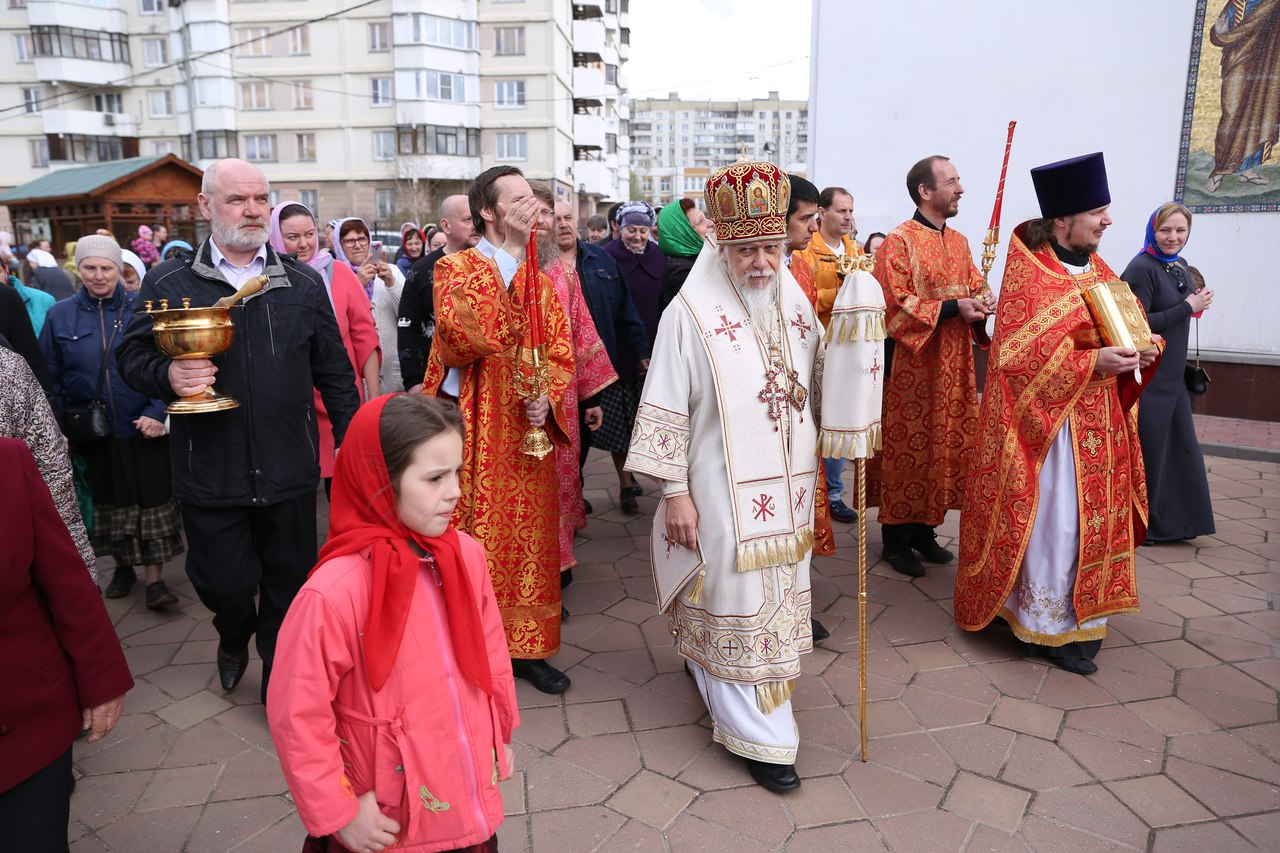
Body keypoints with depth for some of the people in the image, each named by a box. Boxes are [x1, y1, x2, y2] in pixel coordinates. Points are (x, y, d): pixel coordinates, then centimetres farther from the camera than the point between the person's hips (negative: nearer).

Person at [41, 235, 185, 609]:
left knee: (152, 501, 1)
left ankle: (154, 578, 10)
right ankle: (123, 565, 34)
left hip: (143, 428, -2)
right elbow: (51, 378, 5)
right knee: (109, 501, 16)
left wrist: (157, 413, -17)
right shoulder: (60, 315, 2)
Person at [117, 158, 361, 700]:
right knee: (222, 583, 11)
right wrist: (167, 375, -18)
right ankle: (235, 637, 47)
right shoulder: (167, 283, 1)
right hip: (209, 471, -1)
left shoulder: (303, 284, 5)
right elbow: (131, 355, 5)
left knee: (290, 585, 11)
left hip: (289, 471, 1)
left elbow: (334, 373, 7)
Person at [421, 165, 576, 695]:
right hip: (469, 433, -5)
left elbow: (560, 354, 9)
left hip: (526, 433, 5)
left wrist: (545, 396, -12)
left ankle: (525, 647, 24)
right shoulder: (455, 268, -4)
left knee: (527, 537, 10)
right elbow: (459, 336, -23)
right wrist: (506, 257, -23)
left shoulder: (539, 282, 12)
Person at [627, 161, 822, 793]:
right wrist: (675, 491, -12)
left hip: (788, 488, 6)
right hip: (724, 492, -6)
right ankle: (761, 736, 16)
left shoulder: (796, 303, 5)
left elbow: (819, 388, 14)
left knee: (776, 596, 17)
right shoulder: (691, 313, -11)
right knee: (739, 603, 2)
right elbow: (666, 409, -11)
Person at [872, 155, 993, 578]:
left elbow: (975, 287, 18)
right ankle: (897, 540, 12)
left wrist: (981, 302, -6)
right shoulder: (898, 242, -10)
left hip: (954, 367, 8)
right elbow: (896, 306, -17)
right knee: (907, 450, -1)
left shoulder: (959, 242, 14)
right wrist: (953, 308, -20)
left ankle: (924, 530, 25)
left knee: (946, 446, 11)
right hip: (911, 365, -7)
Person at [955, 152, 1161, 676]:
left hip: (1100, 422, 8)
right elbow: (1020, 357, -19)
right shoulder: (1028, 276, -14)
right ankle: (1051, 627, 13)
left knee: (1094, 515, 15)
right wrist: (1092, 363, -24)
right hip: (1048, 418, -8)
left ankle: (1081, 614, 30)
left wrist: (1137, 350, -3)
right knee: (1053, 523, -2)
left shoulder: (1096, 269, 10)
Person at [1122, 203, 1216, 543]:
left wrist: (1197, 302, 3)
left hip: (1172, 376, 9)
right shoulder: (1142, 268, -14)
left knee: (1182, 448, 14)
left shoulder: (1181, 266, 11)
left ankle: (1174, 521, 28)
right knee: (1146, 451, -1)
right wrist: (1187, 307, -17)